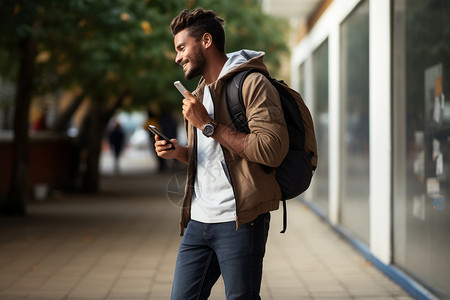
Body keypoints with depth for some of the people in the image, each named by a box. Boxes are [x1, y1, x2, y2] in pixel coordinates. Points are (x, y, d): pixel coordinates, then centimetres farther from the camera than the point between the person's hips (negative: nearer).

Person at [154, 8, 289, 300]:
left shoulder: (252, 83, -8)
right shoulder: (201, 91, 21)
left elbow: (272, 150, -21)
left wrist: (208, 125, -16)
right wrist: (180, 151, 9)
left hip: (239, 221, -8)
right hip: (198, 221, 8)